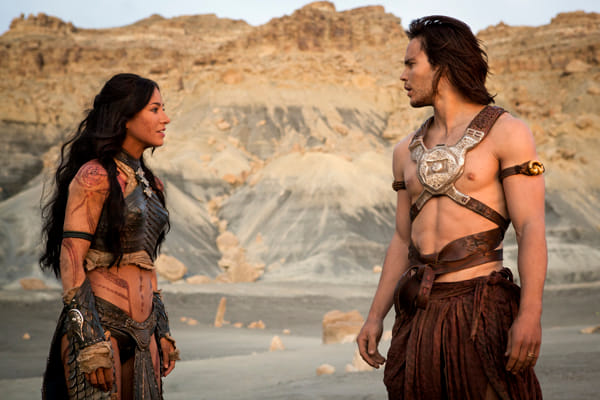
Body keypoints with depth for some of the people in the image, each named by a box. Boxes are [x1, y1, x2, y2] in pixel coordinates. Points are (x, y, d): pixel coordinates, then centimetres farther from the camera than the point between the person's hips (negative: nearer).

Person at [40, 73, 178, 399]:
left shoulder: (148, 184, 15)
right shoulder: (94, 178, -9)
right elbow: (70, 262, -13)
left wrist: (162, 331, 17)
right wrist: (91, 341, -18)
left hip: (141, 335, 7)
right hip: (98, 327, -7)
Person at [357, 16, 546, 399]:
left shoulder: (507, 133, -3)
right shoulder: (408, 151, 16)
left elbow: (532, 228, -10)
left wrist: (531, 315, -20)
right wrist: (375, 317, 11)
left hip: (481, 308, -5)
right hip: (419, 315, 6)